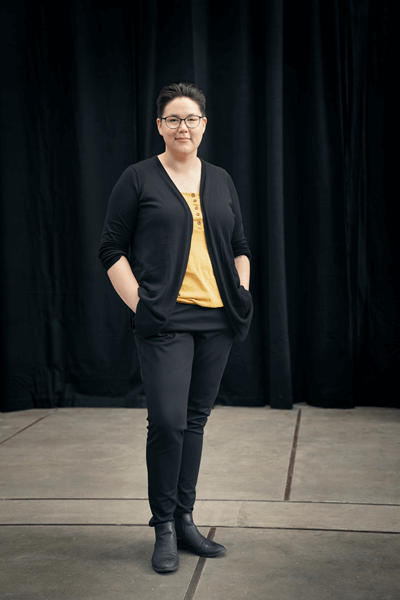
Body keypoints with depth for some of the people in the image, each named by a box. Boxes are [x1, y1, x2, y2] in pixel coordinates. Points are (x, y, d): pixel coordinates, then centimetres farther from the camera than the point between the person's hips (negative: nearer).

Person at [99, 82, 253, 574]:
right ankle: (164, 528, 5)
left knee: (195, 420, 10)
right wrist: (138, 303, -10)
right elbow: (112, 249, -1)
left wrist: (241, 295, 8)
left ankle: (185, 520, 22)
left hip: (216, 319, 5)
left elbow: (240, 248, 20)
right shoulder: (138, 179, 1)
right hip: (165, 318, -4)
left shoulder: (221, 181, 14)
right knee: (167, 420, -11)